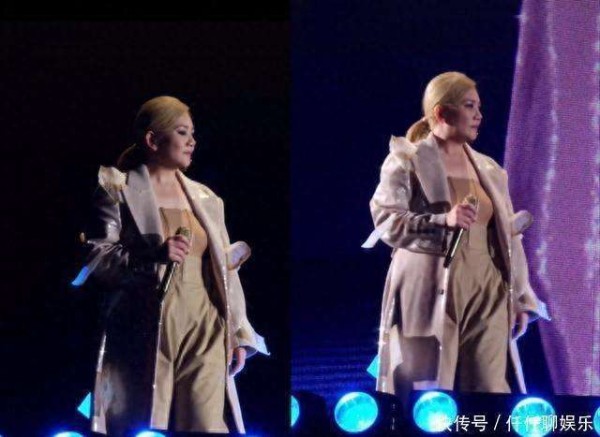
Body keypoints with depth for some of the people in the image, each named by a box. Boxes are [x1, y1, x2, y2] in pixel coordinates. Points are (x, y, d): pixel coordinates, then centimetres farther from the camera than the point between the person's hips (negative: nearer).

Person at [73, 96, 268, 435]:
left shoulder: (207, 199, 21)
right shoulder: (117, 190, 5)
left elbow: (227, 269, 18)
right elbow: (96, 260, -3)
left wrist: (239, 335, 10)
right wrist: (155, 254, -17)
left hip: (204, 332, 4)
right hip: (145, 331, -4)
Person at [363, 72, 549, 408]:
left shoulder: (489, 169, 18)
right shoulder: (407, 161, 1)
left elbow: (508, 236, 17)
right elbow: (385, 222, -9)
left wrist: (521, 299, 12)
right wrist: (443, 220, -22)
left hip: (486, 293, 5)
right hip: (429, 291, -5)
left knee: (490, 395, -3)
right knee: (424, 395, -5)